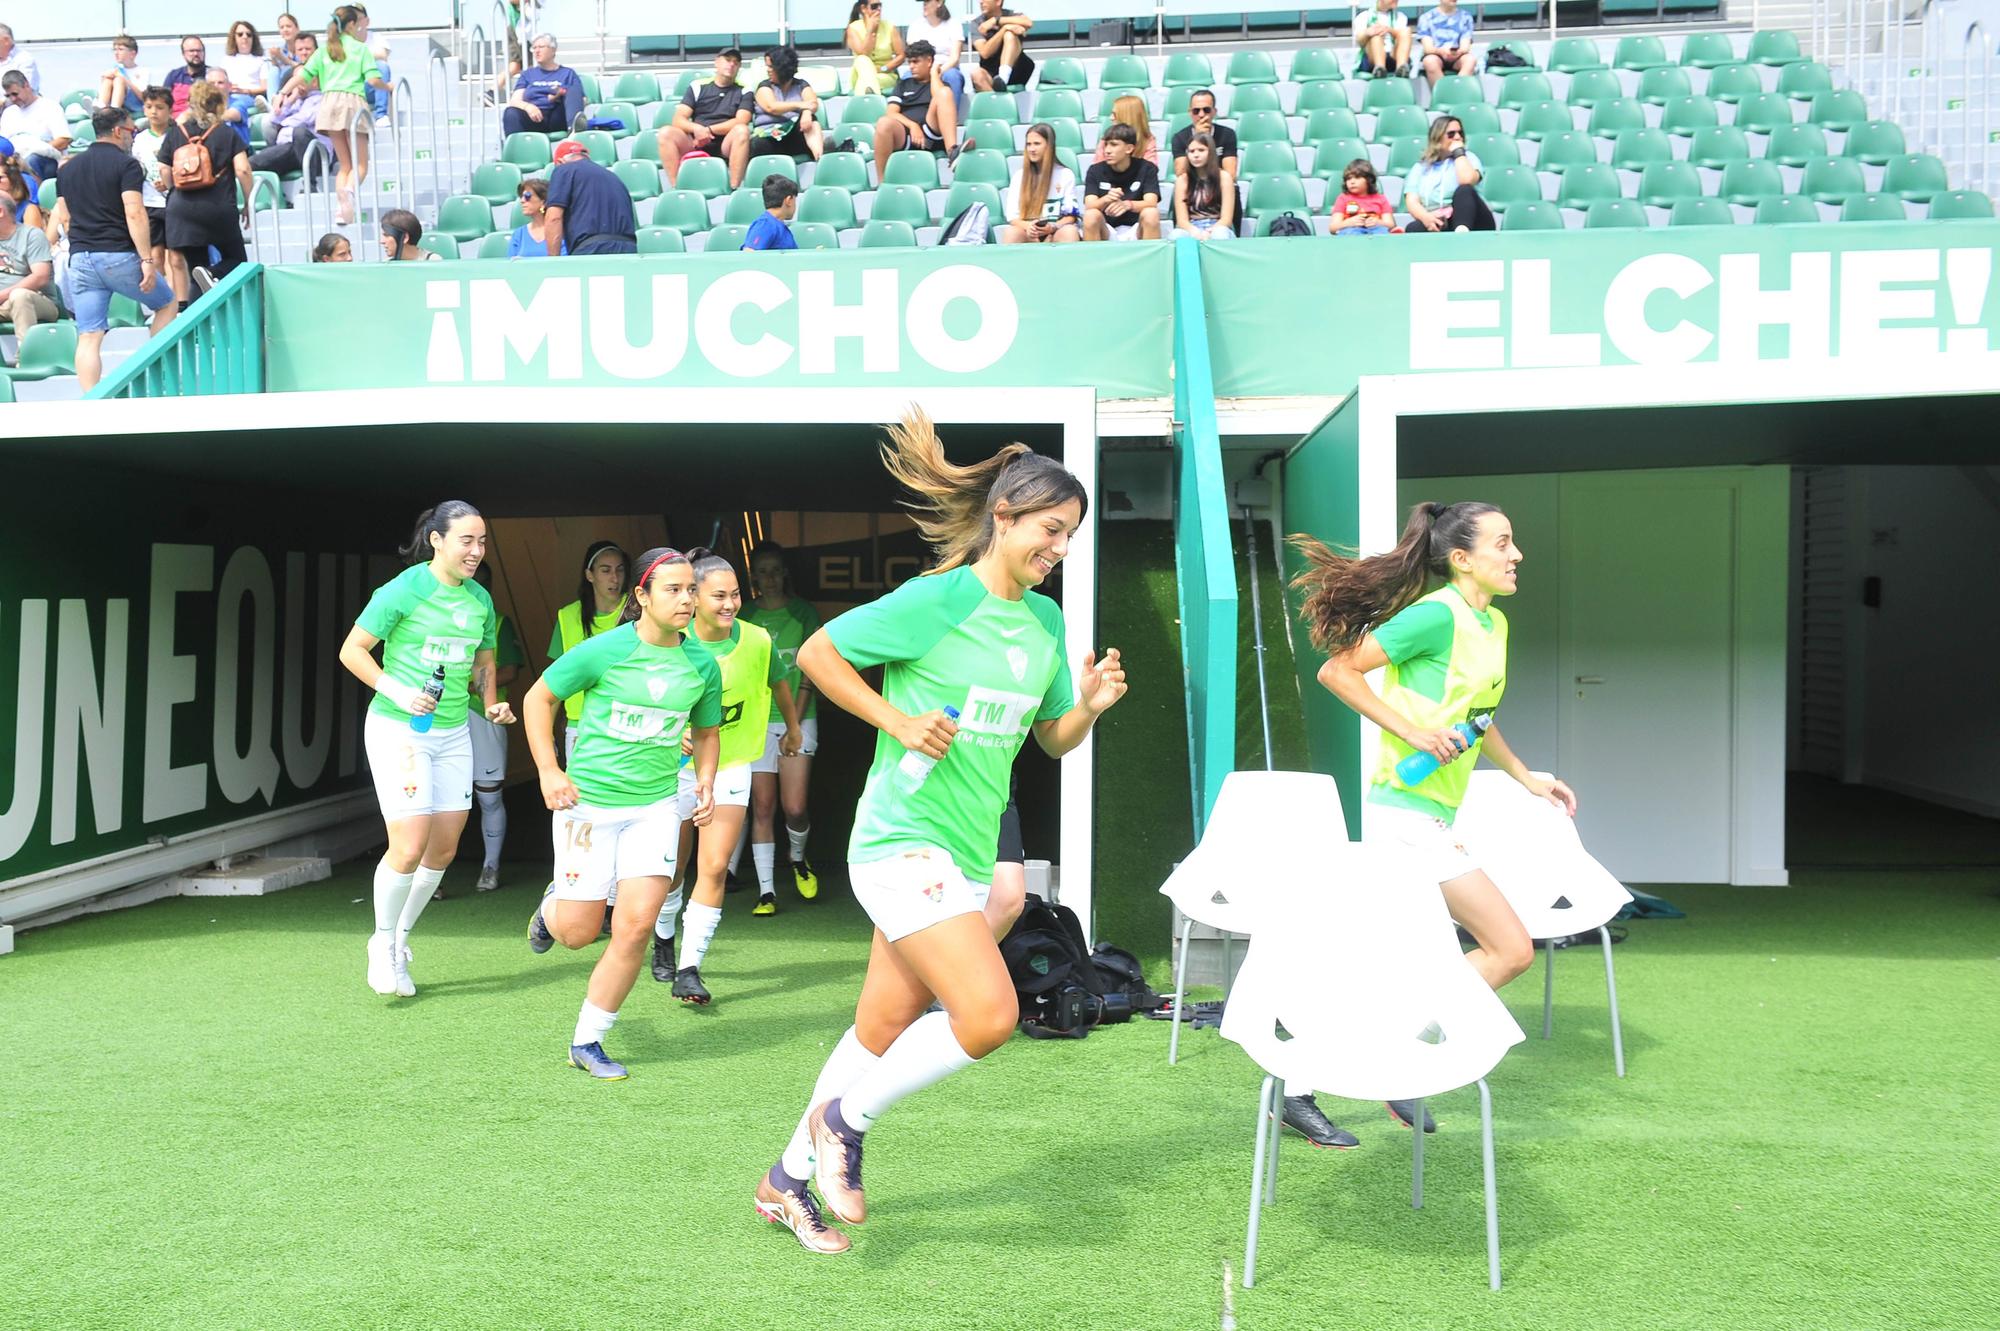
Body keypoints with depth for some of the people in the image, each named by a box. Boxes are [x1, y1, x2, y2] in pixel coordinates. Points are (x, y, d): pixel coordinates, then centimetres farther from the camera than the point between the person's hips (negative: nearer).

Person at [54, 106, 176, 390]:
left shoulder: (68, 169, 15)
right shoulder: (126, 164, -5)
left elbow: (64, 218, 16)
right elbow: (134, 214, -15)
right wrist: (147, 260, -16)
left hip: (80, 259, 5)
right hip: (119, 256, -5)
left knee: (88, 338, 1)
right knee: (167, 304, 18)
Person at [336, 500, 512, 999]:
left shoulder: (480, 599, 6)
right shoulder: (403, 590, -12)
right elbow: (352, 650, -8)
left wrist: (492, 704, 3)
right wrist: (396, 691, -21)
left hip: (452, 733, 6)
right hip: (398, 730, -6)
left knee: (444, 850, 7)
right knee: (409, 847, -13)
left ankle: (399, 941, 27)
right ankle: (383, 940, 12)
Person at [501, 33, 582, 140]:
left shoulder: (568, 73, 24)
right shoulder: (527, 74, 27)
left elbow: (580, 100, 10)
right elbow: (514, 101, 12)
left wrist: (559, 98, -12)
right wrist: (527, 106, -13)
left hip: (558, 119, -1)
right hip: (534, 118, 1)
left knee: (574, 89, -27)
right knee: (510, 113, -31)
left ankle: (574, 126, -57)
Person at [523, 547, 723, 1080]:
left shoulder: (702, 665, 1)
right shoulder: (605, 650, -12)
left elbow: (706, 730, 18)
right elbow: (539, 697, 0)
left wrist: (706, 781, 1)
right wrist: (548, 771, -7)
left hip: (656, 805, 3)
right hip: (588, 801, -3)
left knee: (636, 925, -9)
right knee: (578, 933, 2)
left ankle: (586, 1042, 8)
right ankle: (554, 903, 41)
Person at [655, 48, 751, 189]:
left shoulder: (743, 91, 11)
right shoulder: (697, 87, 13)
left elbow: (741, 122, -4)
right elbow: (678, 120, 4)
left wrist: (709, 130, -13)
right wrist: (696, 128, -19)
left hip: (725, 145, -1)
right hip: (695, 144, 2)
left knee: (742, 130, -31)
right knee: (666, 133, -23)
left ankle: (734, 188, -38)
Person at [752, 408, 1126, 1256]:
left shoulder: (1046, 620, 10)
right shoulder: (939, 598, -12)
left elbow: (1054, 739, 17)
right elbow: (817, 653, -6)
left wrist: (1092, 704, -3)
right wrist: (897, 721, -14)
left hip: (967, 853, 8)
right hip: (903, 842, -8)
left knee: (886, 1029, 14)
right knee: (989, 1012, -20)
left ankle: (790, 1180, 32)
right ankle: (845, 1121, 4)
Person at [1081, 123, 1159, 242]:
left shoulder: (1147, 168, -2)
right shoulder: (1095, 171, 1)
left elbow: (1151, 203, -17)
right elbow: (1089, 206, -12)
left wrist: (1127, 205, -38)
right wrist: (1106, 200, -36)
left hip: (1136, 232, 0)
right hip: (1107, 232, 0)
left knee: (1151, 214, -30)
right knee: (1091, 215, -29)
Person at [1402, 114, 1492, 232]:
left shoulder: (1467, 157, 13)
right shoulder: (1420, 168, 18)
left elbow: (1467, 180, -12)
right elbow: (1412, 202, 2)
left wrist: (1459, 152, 1)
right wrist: (1426, 217, -20)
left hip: (1469, 220, -1)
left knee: (1464, 190, -31)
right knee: (1413, 229, -32)